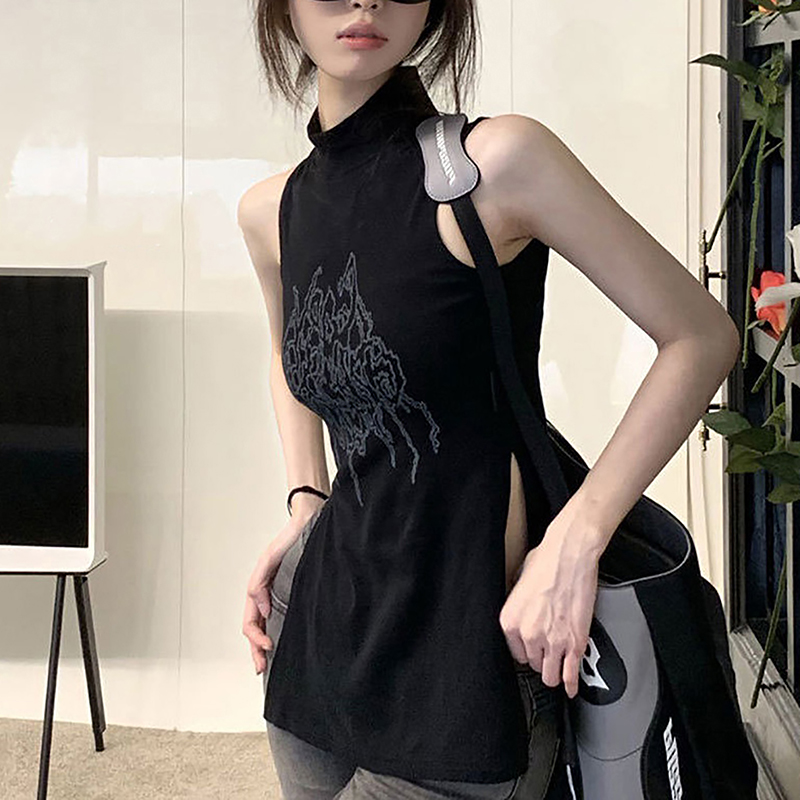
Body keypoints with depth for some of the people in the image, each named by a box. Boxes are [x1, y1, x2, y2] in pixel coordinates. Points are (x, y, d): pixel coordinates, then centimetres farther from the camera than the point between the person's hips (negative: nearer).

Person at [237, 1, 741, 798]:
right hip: (320, 639, 5)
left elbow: (702, 336, -11)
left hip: (454, 670, -5)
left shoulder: (497, 163, -15)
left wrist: (573, 542, -16)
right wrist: (305, 504, 10)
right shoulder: (271, 210, 3)